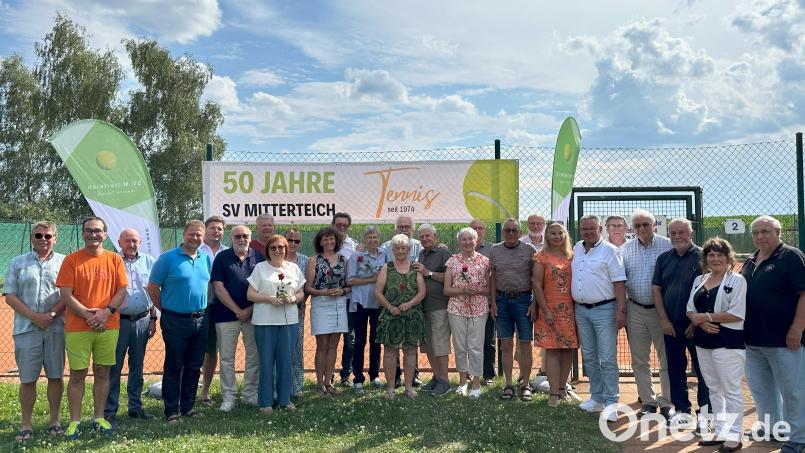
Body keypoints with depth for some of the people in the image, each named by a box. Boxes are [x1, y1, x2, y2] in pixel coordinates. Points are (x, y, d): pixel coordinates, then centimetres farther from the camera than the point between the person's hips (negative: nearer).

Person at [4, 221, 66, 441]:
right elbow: (10, 296, 3)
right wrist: (34, 317, -9)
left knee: (56, 376, 5)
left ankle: (54, 421, 16)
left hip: (56, 328, 0)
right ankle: (26, 425, 12)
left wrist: (52, 314, -12)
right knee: (27, 379, 2)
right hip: (26, 329, 0)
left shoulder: (64, 262, 8)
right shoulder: (18, 263, 9)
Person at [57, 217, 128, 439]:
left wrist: (106, 312, -12)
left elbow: (122, 291, 3)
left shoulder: (114, 259, 5)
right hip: (77, 327, -2)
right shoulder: (72, 260, -1)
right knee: (77, 374, 2)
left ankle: (99, 418, 19)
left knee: (102, 372, 9)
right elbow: (65, 295, -5)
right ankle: (74, 421, 12)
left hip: (108, 326, 2)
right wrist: (88, 315, -14)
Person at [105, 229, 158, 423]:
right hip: (119, 319, -3)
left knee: (137, 366, 12)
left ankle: (135, 406, 22)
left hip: (143, 320, 4)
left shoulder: (148, 261, 7)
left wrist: (153, 319, 9)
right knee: (114, 366, 0)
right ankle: (109, 410, 9)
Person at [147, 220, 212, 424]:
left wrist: (203, 310, 13)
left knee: (194, 366, 12)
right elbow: (152, 288, -4)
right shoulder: (168, 258, -7)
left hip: (201, 320, 5)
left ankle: (188, 406, 24)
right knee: (174, 367, 2)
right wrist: (166, 309, 1)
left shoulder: (206, 259, 9)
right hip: (176, 321, -5)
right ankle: (172, 411, 11)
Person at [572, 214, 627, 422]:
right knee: (589, 358, 13)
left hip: (604, 310, -6)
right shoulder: (576, 249, 10)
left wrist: (621, 311, -16)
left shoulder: (609, 250, -7)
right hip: (581, 310, 6)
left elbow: (619, 282, -11)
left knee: (608, 359, -4)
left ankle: (611, 403, 3)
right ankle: (597, 398, 23)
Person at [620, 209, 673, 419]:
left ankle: (667, 403, 17)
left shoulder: (667, 246, -6)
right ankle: (648, 401, 23)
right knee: (639, 361, 10)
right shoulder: (625, 249, 6)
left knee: (667, 359, 4)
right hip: (635, 310, 4)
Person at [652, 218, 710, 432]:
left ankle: (705, 413, 11)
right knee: (675, 369, 11)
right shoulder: (664, 258, 9)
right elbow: (656, 288, 7)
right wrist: (664, 320, -1)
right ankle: (682, 410, 23)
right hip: (670, 324, 5)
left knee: (702, 369, 1)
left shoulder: (702, 257, -5)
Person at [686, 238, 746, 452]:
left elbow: (738, 314, -15)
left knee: (731, 389, -1)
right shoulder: (699, 280, 12)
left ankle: (734, 436, 7)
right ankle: (719, 431, 22)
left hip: (728, 342, -6)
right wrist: (699, 322, -11)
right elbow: (690, 310, 10)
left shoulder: (737, 280, -6)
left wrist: (707, 317, -14)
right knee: (713, 388, 13)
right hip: (703, 342, 7)